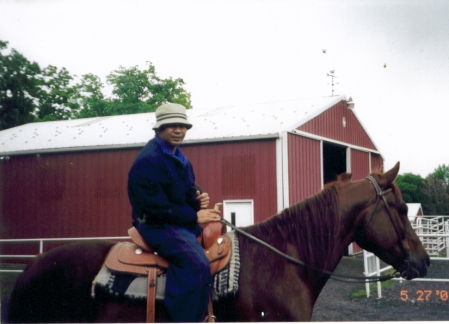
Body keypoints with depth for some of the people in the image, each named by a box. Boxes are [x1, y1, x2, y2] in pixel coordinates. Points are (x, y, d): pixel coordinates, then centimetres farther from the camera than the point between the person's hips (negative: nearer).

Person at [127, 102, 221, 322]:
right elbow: (157, 207, -21)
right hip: (157, 225, -10)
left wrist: (198, 200, -4)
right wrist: (194, 217, -19)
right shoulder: (148, 160, -16)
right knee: (197, 264, -28)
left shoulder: (180, 160, 14)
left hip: (180, 221, 10)